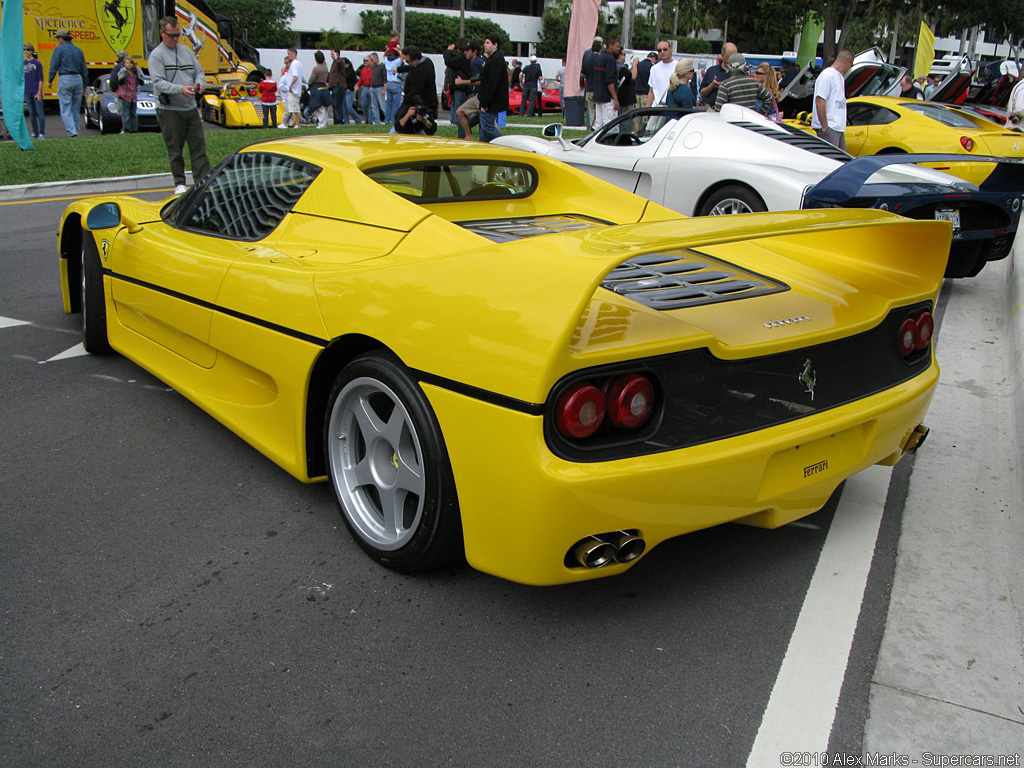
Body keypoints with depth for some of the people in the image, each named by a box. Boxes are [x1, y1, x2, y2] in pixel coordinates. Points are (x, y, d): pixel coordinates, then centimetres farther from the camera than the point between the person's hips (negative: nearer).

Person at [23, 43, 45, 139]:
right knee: (31, 113, 8)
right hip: (27, 92, 5)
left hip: (36, 92, -5)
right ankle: (35, 133, 13)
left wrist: (39, 92, -11)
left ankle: (42, 133, 0)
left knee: (39, 112, -4)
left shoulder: (37, 63, -3)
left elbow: (40, 79, -5)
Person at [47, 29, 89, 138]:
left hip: (65, 80, -5)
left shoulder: (59, 49, -3)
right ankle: (75, 130, 13)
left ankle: (72, 131, -17)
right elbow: (84, 69, 14)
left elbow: (54, 66, -6)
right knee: (76, 109, 11)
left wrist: (50, 80, 4)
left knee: (65, 109, -5)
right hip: (78, 79, 5)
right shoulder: (78, 50, 12)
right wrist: (84, 85, 21)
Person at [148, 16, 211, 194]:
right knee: (174, 149, 2)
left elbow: (199, 71, 16)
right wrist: (180, 89, -28)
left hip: (190, 107, 5)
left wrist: (200, 83, -8)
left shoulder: (186, 50, 14)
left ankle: (203, 180, 4)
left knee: (198, 145, 2)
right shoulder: (156, 55, -5)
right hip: (169, 110, -5)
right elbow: (158, 82, -14)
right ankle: (179, 183, 11)